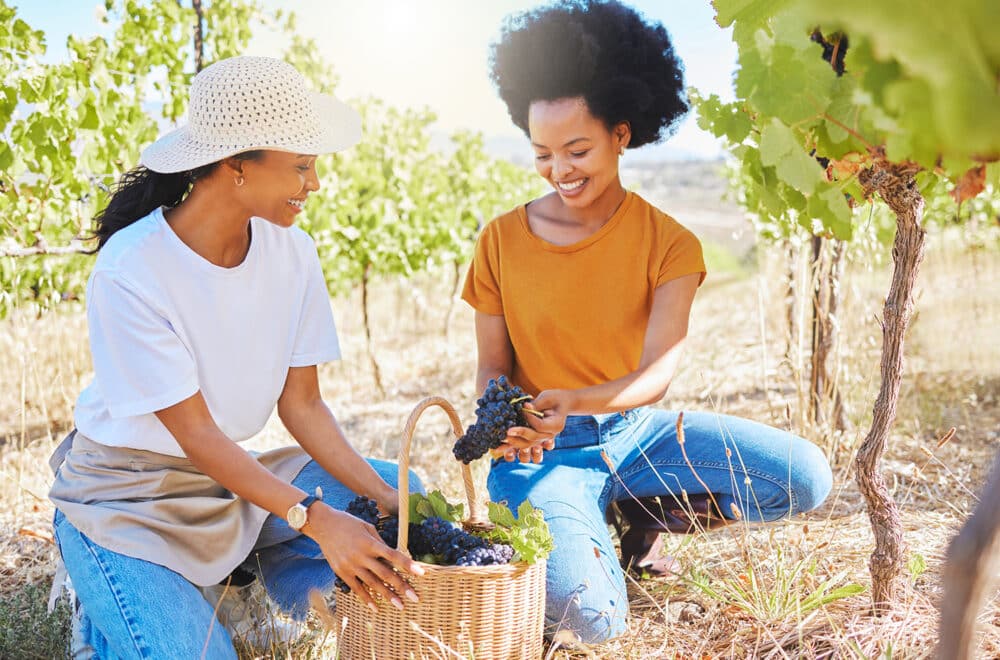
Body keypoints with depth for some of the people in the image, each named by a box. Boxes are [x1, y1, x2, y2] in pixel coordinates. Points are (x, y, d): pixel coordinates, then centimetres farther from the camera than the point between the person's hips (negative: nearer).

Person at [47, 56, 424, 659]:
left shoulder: (291, 251, -9)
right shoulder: (130, 272, -26)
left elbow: (302, 403, -7)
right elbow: (196, 433, -25)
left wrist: (385, 498, -18)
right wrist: (315, 518, -34)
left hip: (234, 475, 5)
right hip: (127, 493, -5)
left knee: (397, 489, -8)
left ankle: (243, 570, 7)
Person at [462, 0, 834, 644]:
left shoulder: (669, 245, -6)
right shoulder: (502, 241, -6)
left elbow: (658, 372, -16)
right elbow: (492, 365, -1)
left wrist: (575, 400, -36)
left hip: (635, 429, 3)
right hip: (547, 450, -2)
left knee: (808, 477, -16)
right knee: (588, 615, -28)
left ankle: (642, 519, 7)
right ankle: (589, 534, 9)